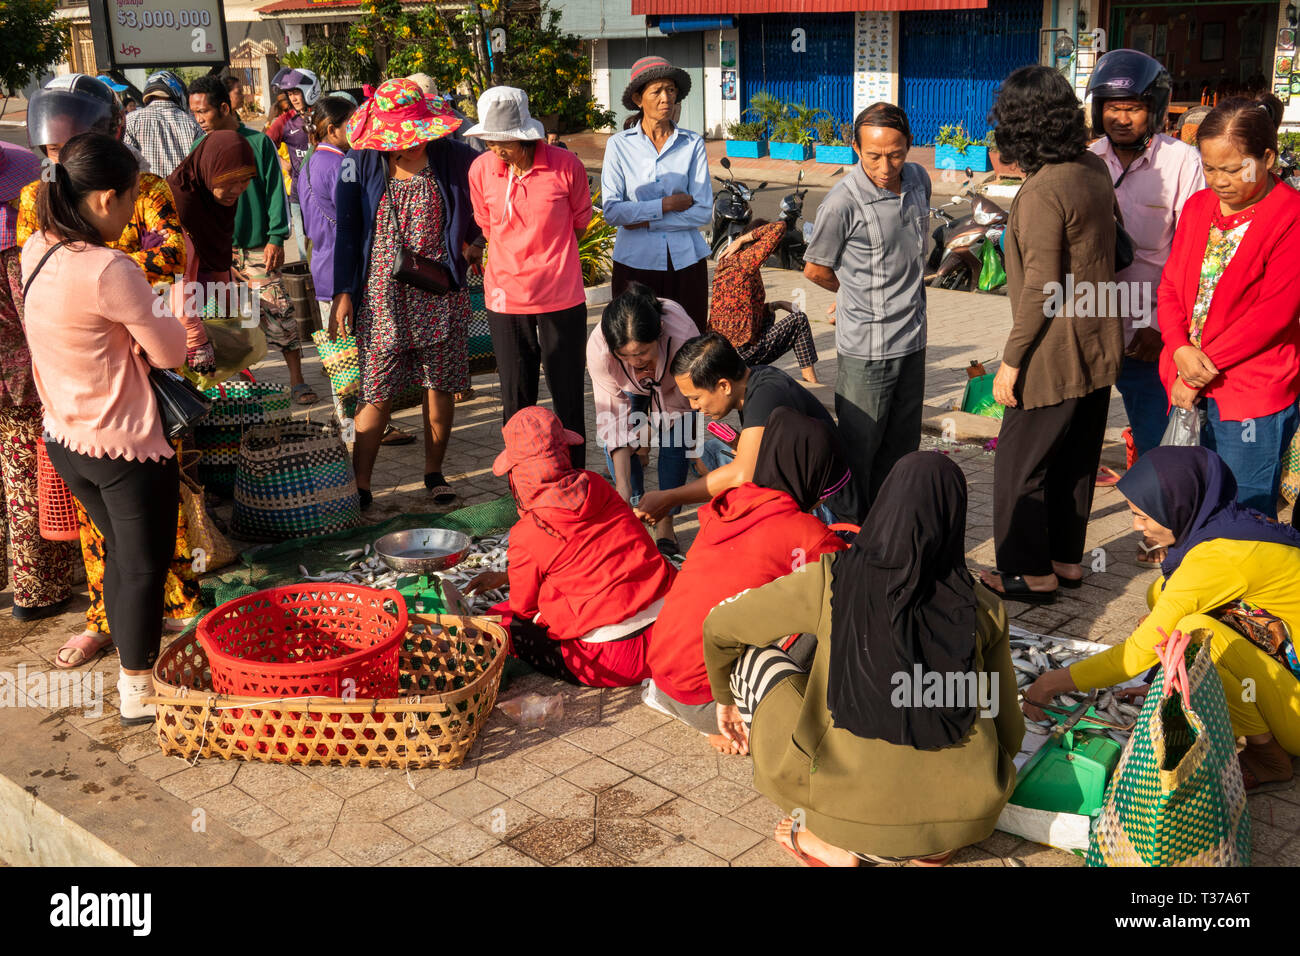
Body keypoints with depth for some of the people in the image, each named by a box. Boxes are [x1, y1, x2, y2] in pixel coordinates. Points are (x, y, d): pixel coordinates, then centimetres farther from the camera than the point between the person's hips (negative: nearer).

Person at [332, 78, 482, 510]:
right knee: (376, 394, -2)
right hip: (382, 296, -1)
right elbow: (347, 229, 4)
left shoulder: (453, 158, -3)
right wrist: (343, 291, -1)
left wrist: (474, 241, 2)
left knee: (441, 386, 8)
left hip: (441, 294, 1)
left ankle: (434, 472, 25)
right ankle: (360, 485, 6)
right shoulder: (361, 163, -2)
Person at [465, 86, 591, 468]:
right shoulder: (481, 170, -4)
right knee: (516, 400, 8)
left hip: (561, 297, -2)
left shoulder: (565, 166, -11)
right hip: (506, 298, 2)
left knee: (568, 397, 6)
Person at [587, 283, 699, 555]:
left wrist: (647, 433, -13)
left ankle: (665, 522, -2)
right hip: (630, 387, 1)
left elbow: (679, 402, -24)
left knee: (673, 440, -16)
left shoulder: (683, 336, -46)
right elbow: (613, 417, -33)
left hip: (671, 384, -1)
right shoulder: (598, 348, -42)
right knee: (614, 439, -15)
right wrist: (623, 487, -39)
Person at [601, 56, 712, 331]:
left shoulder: (693, 144, 4)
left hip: (686, 260, 1)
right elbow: (611, 211, -6)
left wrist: (645, 220, -8)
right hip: (636, 260, -1)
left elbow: (704, 212, -2)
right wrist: (667, 204, -9)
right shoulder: (619, 144, 3)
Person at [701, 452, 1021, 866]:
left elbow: (719, 628, 4)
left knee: (752, 656, 11)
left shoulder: (830, 580, -9)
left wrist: (726, 697, 25)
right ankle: (933, 839, 13)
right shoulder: (983, 609, -4)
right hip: (966, 816, 3)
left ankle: (828, 838, 7)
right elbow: (1008, 730, 8)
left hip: (857, 812, -3)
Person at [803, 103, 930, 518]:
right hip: (866, 346, -6)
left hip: (912, 339, 6)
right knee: (859, 450, 3)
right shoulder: (842, 203, -19)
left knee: (902, 447, 15)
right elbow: (815, 269, -4)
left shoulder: (918, 180, 1)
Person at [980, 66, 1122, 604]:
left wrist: (1012, 359, -15)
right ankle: (1067, 559, 31)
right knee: (1075, 460, 19)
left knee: (1020, 464, 5)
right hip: (1098, 351, 9)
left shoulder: (1044, 190, -22)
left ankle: (1031, 572, 14)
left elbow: (1042, 287, -21)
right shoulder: (1094, 170, 4)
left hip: (1056, 355, -9)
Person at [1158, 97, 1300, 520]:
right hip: (1194, 390, 6)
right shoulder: (1198, 207, 9)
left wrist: (1205, 366, -15)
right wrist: (1181, 350, -9)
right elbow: (1171, 285, 9)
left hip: (1254, 396, -6)